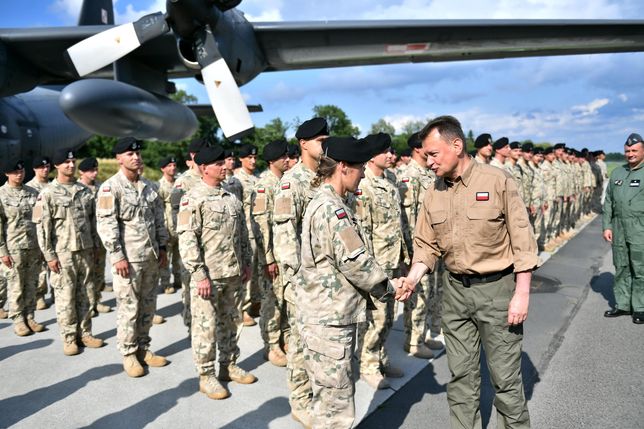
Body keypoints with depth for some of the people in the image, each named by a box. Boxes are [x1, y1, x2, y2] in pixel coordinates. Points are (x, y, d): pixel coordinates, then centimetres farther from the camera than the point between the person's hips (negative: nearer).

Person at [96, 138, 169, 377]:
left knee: (148, 306, 12)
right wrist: (117, 256, -16)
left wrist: (162, 248, 12)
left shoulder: (149, 187, 12)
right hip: (128, 258, -6)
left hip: (151, 257, 6)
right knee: (128, 308, 1)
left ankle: (143, 348, 26)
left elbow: (159, 220, 17)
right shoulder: (111, 188, -7)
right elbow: (106, 225, -13)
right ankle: (129, 354, 15)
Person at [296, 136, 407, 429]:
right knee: (336, 405, 2)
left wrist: (382, 285, 10)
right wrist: (388, 291, -5)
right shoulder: (333, 209, -19)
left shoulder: (324, 203, 13)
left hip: (330, 314, 10)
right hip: (329, 318, -10)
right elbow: (356, 262, -21)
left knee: (330, 396, 22)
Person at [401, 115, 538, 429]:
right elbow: (426, 245, 7)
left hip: (497, 288, -4)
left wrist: (522, 294, -12)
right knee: (461, 375, 14)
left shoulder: (497, 182, -11)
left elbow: (522, 241, -10)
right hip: (455, 290, 5)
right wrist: (412, 277, -9)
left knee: (505, 376, 6)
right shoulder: (434, 193, 3)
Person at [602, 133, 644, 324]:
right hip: (618, 230, 5)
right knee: (621, 269, 13)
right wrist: (606, 226, 7)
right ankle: (622, 304, 24)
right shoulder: (617, 173, 12)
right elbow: (608, 202, 14)